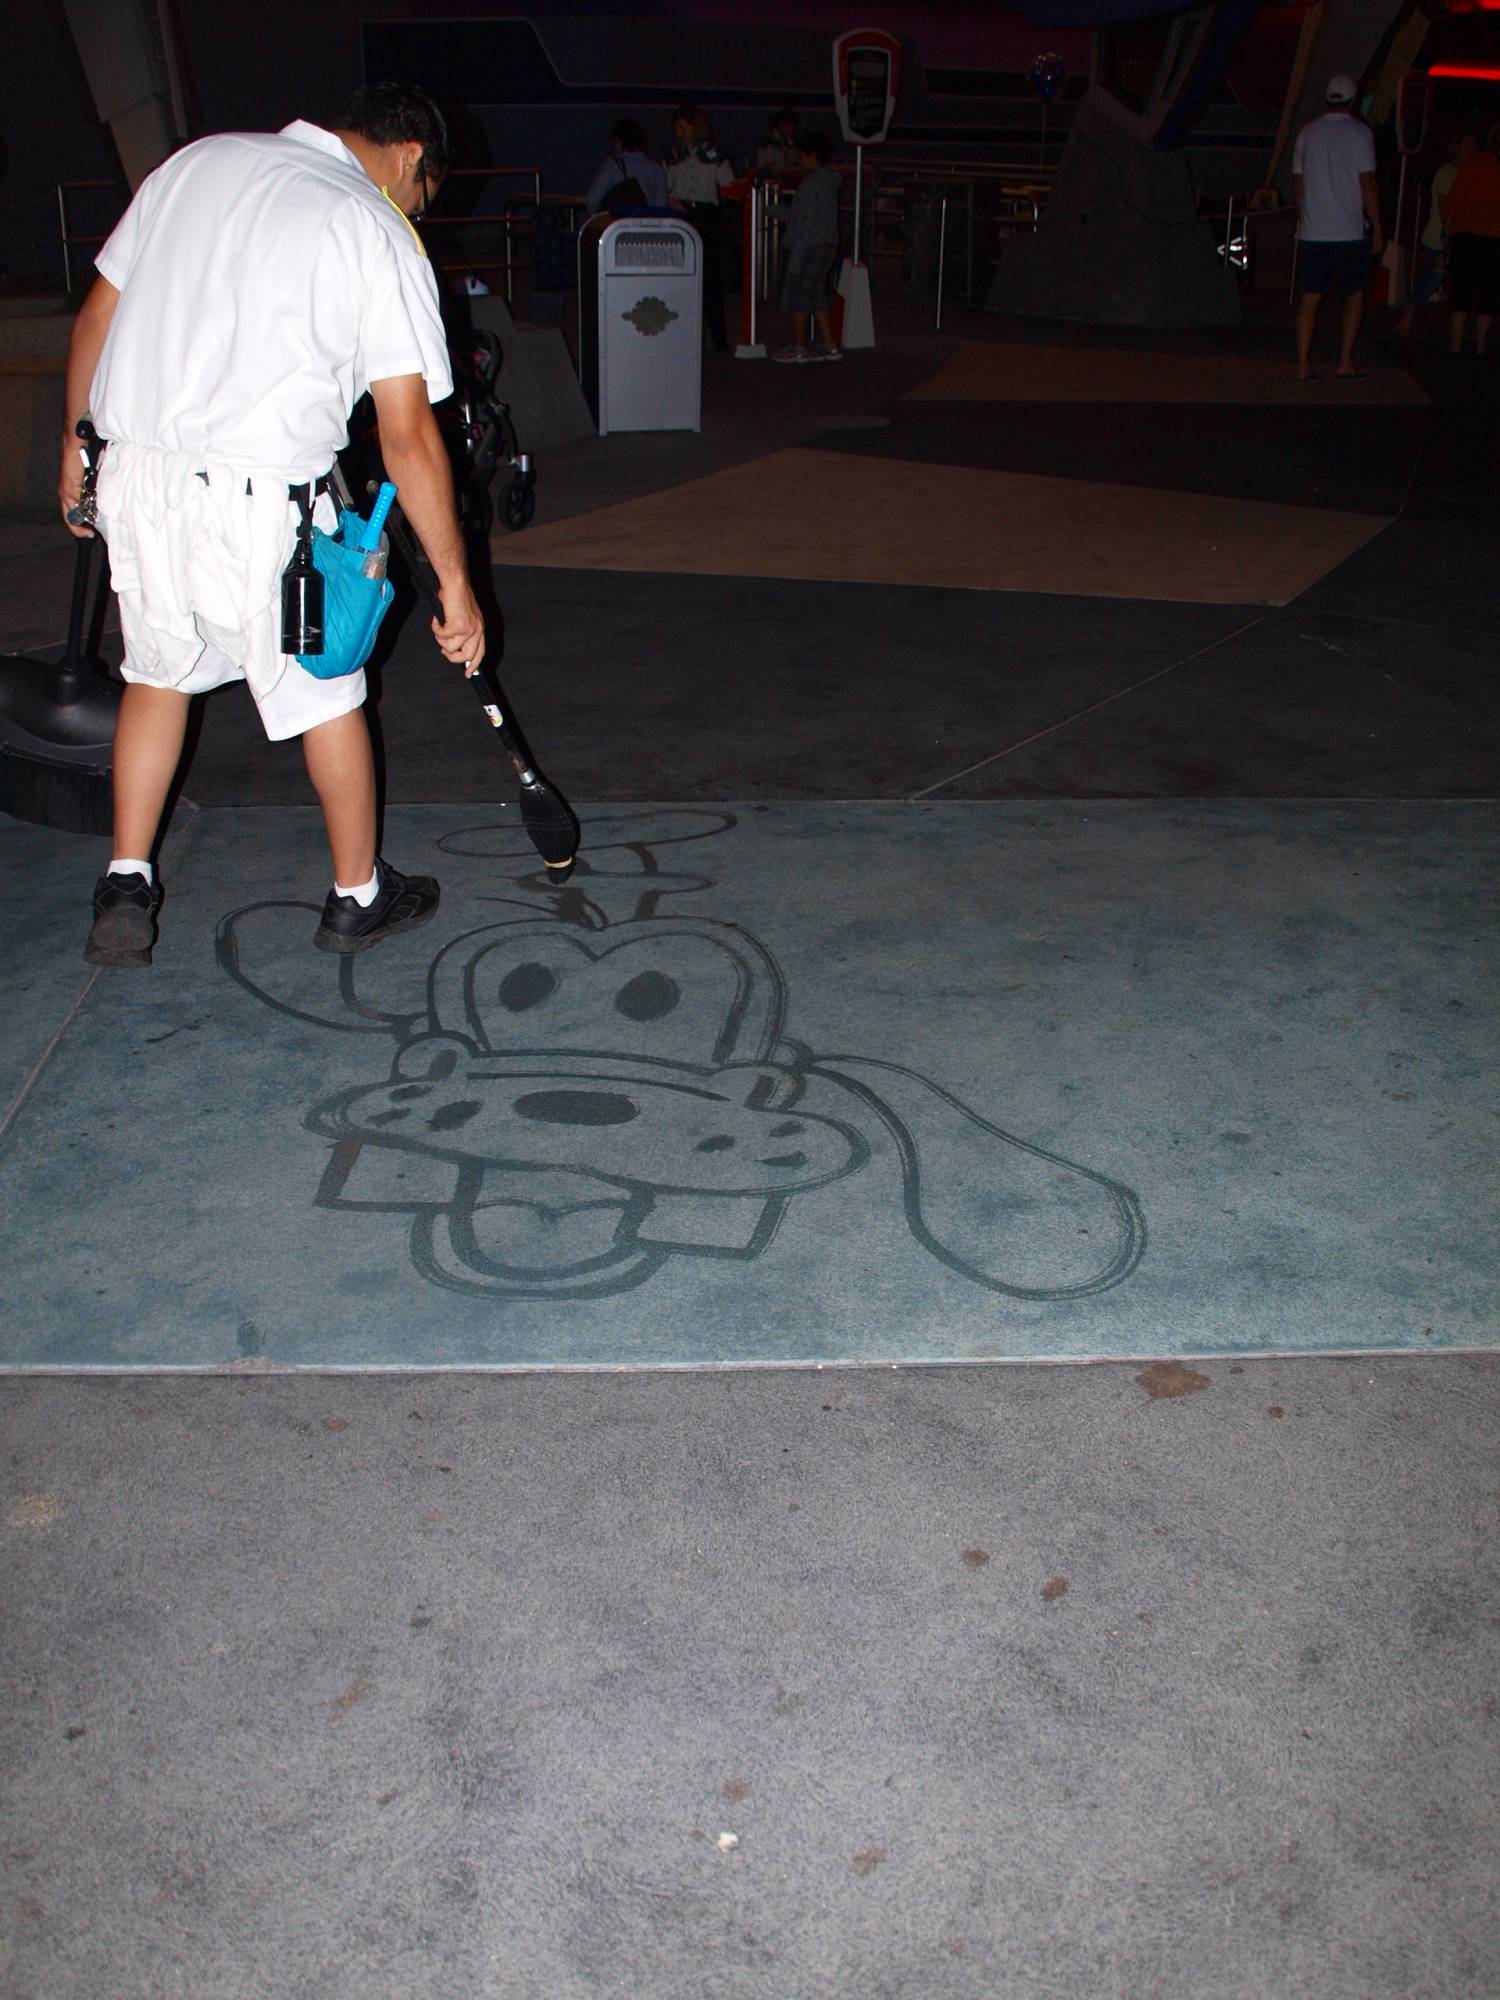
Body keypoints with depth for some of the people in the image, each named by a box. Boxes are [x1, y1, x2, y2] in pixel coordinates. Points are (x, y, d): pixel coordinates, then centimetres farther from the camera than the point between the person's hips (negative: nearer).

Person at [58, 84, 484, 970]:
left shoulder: (195, 161, 13)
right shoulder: (379, 232, -3)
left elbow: (97, 316, 15)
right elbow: (408, 435, -9)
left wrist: (78, 448, 25)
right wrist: (456, 585, -4)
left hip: (131, 468, 5)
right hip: (258, 497, -5)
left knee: (158, 673, 23)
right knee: (326, 691, 13)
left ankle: (126, 893, 24)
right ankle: (358, 895, 28)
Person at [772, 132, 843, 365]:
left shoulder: (813, 182, -14)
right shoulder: (828, 180, 14)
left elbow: (806, 222, -19)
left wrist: (795, 256, -18)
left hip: (810, 247, -9)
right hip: (826, 246, 9)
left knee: (798, 295, -1)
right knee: (817, 297, 12)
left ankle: (799, 348, 3)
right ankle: (828, 345, 11)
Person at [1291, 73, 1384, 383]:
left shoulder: (1307, 133, 8)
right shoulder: (1359, 133, -6)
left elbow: (1297, 183, 13)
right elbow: (1367, 184, -9)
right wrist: (1377, 227, -3)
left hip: (1311, 232, 4)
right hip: (1348, 232, -4)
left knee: (1310, 298, 5)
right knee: (1354, 296, 9)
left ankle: (1303, 365, 0)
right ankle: (1345, 363, 6)